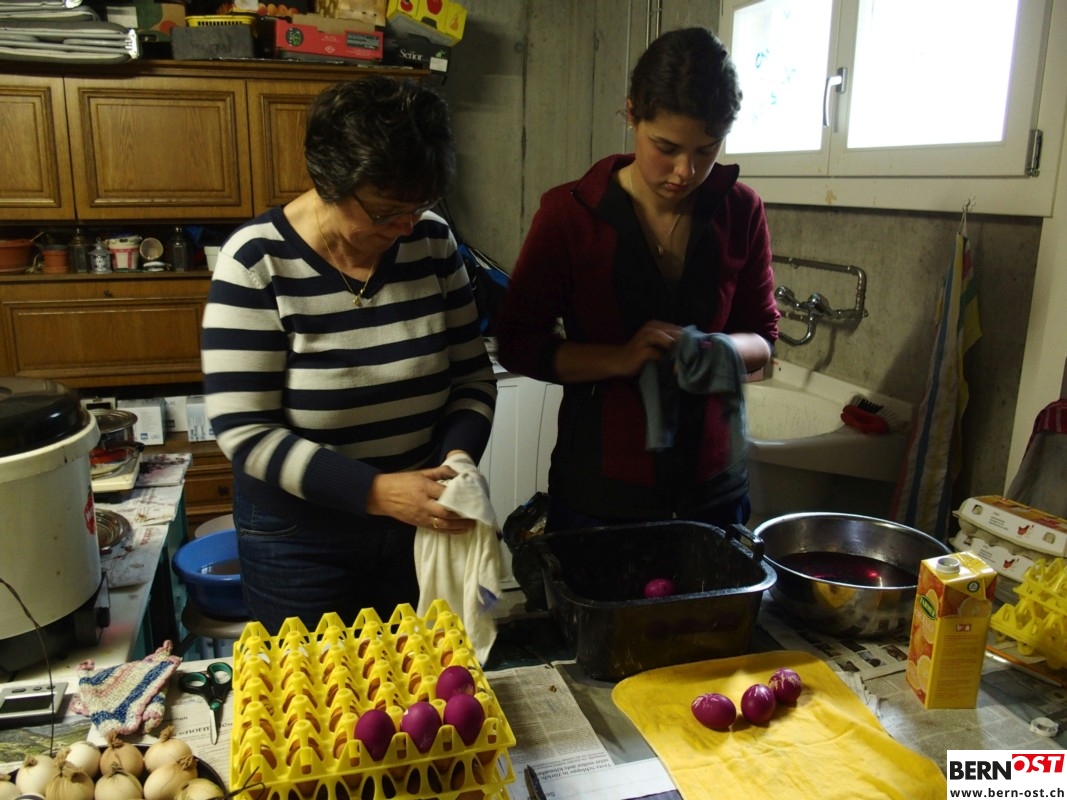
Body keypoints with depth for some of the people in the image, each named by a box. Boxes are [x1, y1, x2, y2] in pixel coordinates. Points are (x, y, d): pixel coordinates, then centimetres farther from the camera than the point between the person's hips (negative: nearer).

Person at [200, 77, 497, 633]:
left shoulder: (431, 240, -7)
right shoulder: (257, 263, -18)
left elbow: (472, 374, 0)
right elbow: (245, 432, -20)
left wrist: (456, 460, -17)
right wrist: (375, 492, -27)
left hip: (420, 521, 4)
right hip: (299, 539, -3)